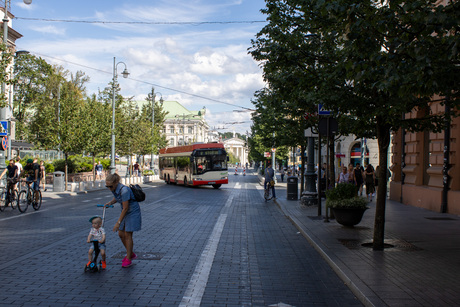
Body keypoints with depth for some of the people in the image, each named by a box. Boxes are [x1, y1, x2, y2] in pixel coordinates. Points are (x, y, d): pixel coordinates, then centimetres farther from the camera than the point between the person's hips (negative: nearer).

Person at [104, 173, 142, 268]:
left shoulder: (124, 190, -31)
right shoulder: (114, 189, -5)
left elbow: (125, 208, -27)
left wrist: (118, 223, -24)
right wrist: (110, 202, -4)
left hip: (133, 212, -8)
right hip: (125, 212, 8)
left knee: (127, 235, -5)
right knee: (121, 234, 8)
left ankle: (128, 259, 7)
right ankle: (131, 254, 27)